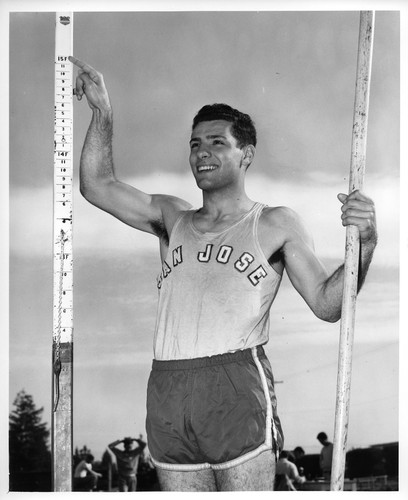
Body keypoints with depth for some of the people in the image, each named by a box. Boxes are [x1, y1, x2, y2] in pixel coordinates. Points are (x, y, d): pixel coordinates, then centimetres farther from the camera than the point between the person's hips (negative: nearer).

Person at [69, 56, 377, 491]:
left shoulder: (275, 224, 9)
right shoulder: (173, 219, 20)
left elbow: (326, 303, 4)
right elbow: (99, 185, 21)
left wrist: (364, 245, -11)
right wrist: (103, 111, 18)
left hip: (237, 389, -4)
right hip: (168, 394, 4)